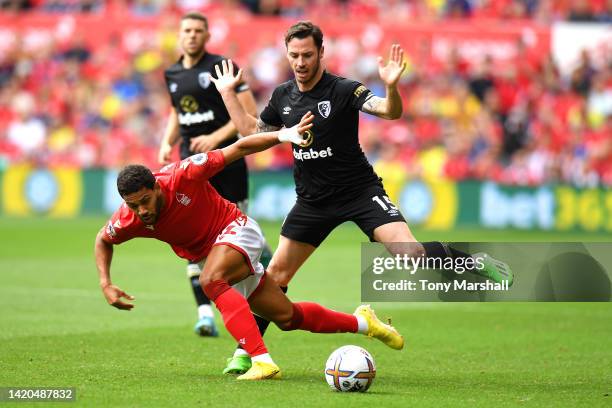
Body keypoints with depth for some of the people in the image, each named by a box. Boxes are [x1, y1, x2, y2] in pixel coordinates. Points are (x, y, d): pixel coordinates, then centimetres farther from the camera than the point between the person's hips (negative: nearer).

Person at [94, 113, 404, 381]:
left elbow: (238, 149, -23)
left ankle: (262, 361, -40)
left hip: (236, 229, -5)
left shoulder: (183, 175, -31)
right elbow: (103, 240, 5)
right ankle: (361, 322, 34)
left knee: (211, 280, -37)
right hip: (209, 256, 5)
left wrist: (284, 135, -32)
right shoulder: (127, 220, -19)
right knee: (287, 317, 12)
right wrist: (106, 286, -6)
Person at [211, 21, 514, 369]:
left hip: (360, 192, -5)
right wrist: (228, 93, 15)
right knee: (277, 272, 3)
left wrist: (391, 86, -46)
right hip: (312, 201, 5)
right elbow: (252, 131, 20)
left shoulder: (344, 90, -13)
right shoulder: (283, 96, 4)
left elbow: (391, 112, -26)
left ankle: (475, 262, -1)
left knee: (410, 252, -23)